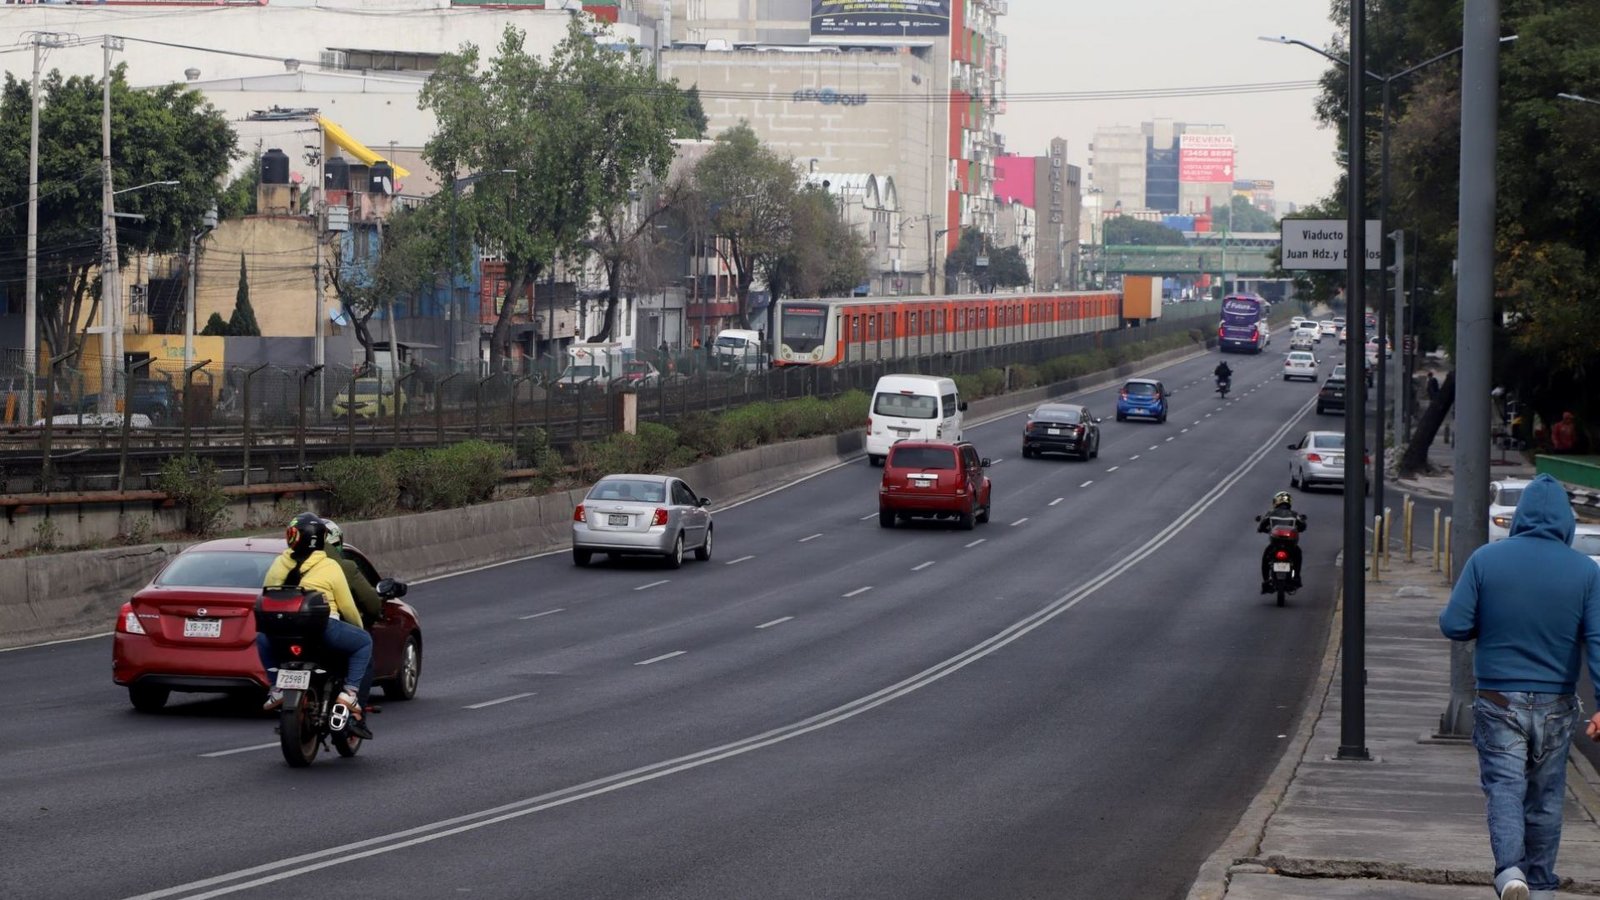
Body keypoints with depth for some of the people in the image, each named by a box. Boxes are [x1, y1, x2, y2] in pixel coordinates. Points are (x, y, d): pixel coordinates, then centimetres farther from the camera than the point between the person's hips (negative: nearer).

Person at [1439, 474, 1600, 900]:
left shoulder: (1486, 560, -7)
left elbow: (1453, 625, -7)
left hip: (1498, 701, -1)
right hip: (1556, 705, 1)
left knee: (1504, 786, 0)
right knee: (1546, 795, 13)